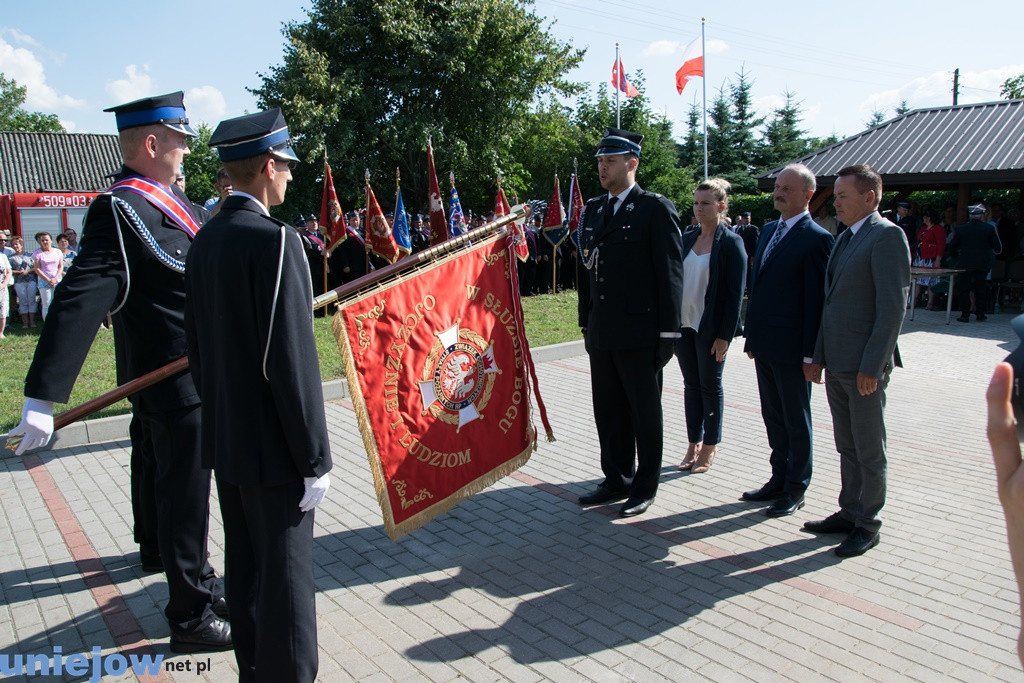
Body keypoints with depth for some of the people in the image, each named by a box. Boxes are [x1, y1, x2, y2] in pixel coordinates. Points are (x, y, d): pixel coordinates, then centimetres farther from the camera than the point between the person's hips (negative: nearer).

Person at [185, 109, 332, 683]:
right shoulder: (275, 241, -19)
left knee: (245, 567, 20)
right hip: (274, 448, -9)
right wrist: (315, 459, -15)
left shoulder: (205, 241, 7)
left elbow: (198, 348, 13)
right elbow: (292, 361, -21)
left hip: (224, 442, 9)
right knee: (286, 575, 4)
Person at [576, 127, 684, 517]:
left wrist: (668, 332, -13)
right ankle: (617, 480, 28)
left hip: (639, 333, -6)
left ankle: (645, 486, 20)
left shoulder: (655, 209, -7)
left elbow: (670, 273, -10)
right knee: (608, 412, 14)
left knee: (645, 413, 7)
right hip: (602, 334, 7)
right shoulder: (593, 210, 13)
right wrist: (587, 322, 13)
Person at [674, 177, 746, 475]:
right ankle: (693, 444, 22)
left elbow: (736, 293, -10)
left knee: (710, 386, 6)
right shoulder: (687, 238, 7)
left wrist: (725, 335, -14)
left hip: (711, 328, -5)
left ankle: (709, 447, 18)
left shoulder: (731, 242, -8)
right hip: (684, 324, 5)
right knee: (691, 385, 12)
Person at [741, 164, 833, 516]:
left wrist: (811, 354, -16)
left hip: (791, 349, -8)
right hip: (764, 344, 8)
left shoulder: (816, 239, -13)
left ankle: (796, 489, 21)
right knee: (773, 417, 17)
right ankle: (779, 479, 32)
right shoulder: (769, 230, 12)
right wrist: (751, 334, 15)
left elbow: (817, 300, -15)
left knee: (796, 421, 7)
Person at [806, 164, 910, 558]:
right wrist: (819, 357, 15)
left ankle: (868, 524, 17)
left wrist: (871, 366, -19)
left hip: (865, 366, -8)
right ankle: (849, 512, 28)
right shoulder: (845, 239, 16)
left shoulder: (887, 235, -12)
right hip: (837, 364, 8)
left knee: (869, 450, 5)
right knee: (847, 447, 16)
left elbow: (893, 307, -17)